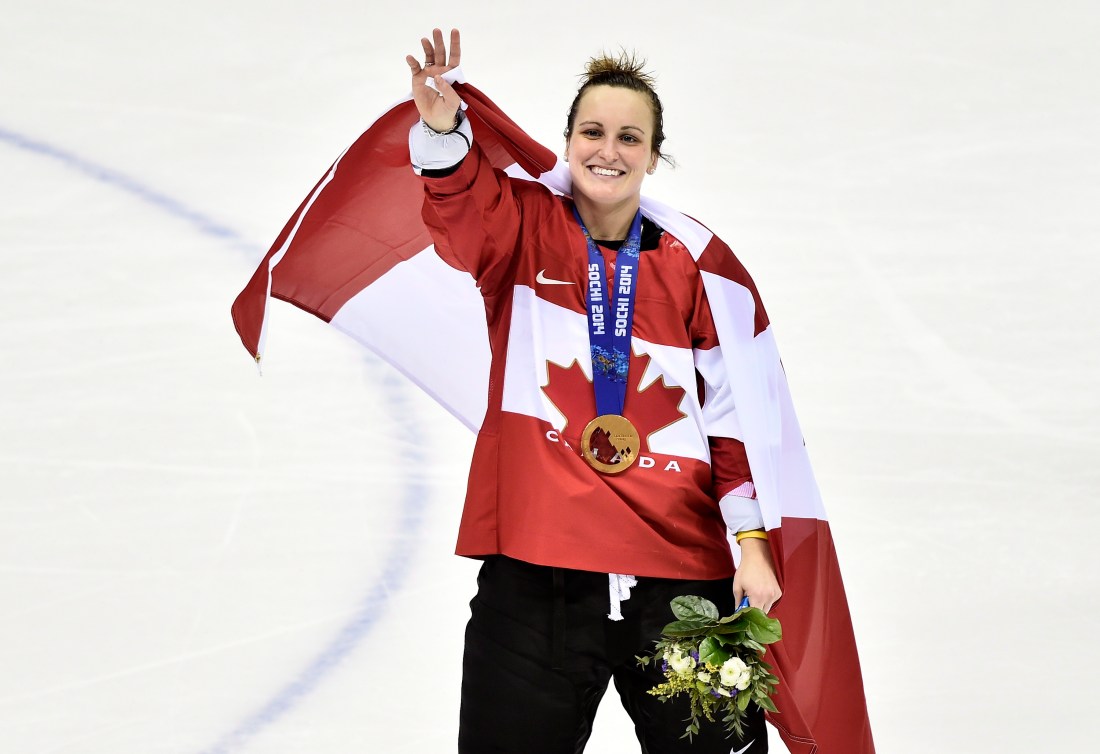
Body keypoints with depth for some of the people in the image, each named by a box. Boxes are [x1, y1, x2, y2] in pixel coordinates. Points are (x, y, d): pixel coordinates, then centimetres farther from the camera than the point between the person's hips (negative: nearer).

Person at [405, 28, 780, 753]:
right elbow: (459, 211, -16)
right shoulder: (523, 227, 6)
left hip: (681, 572, 1)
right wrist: (442, 127, -37)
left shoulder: (690, 265, 7)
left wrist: (752, 542, -2)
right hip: (536, 572, -1)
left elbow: (733, 409, 6)